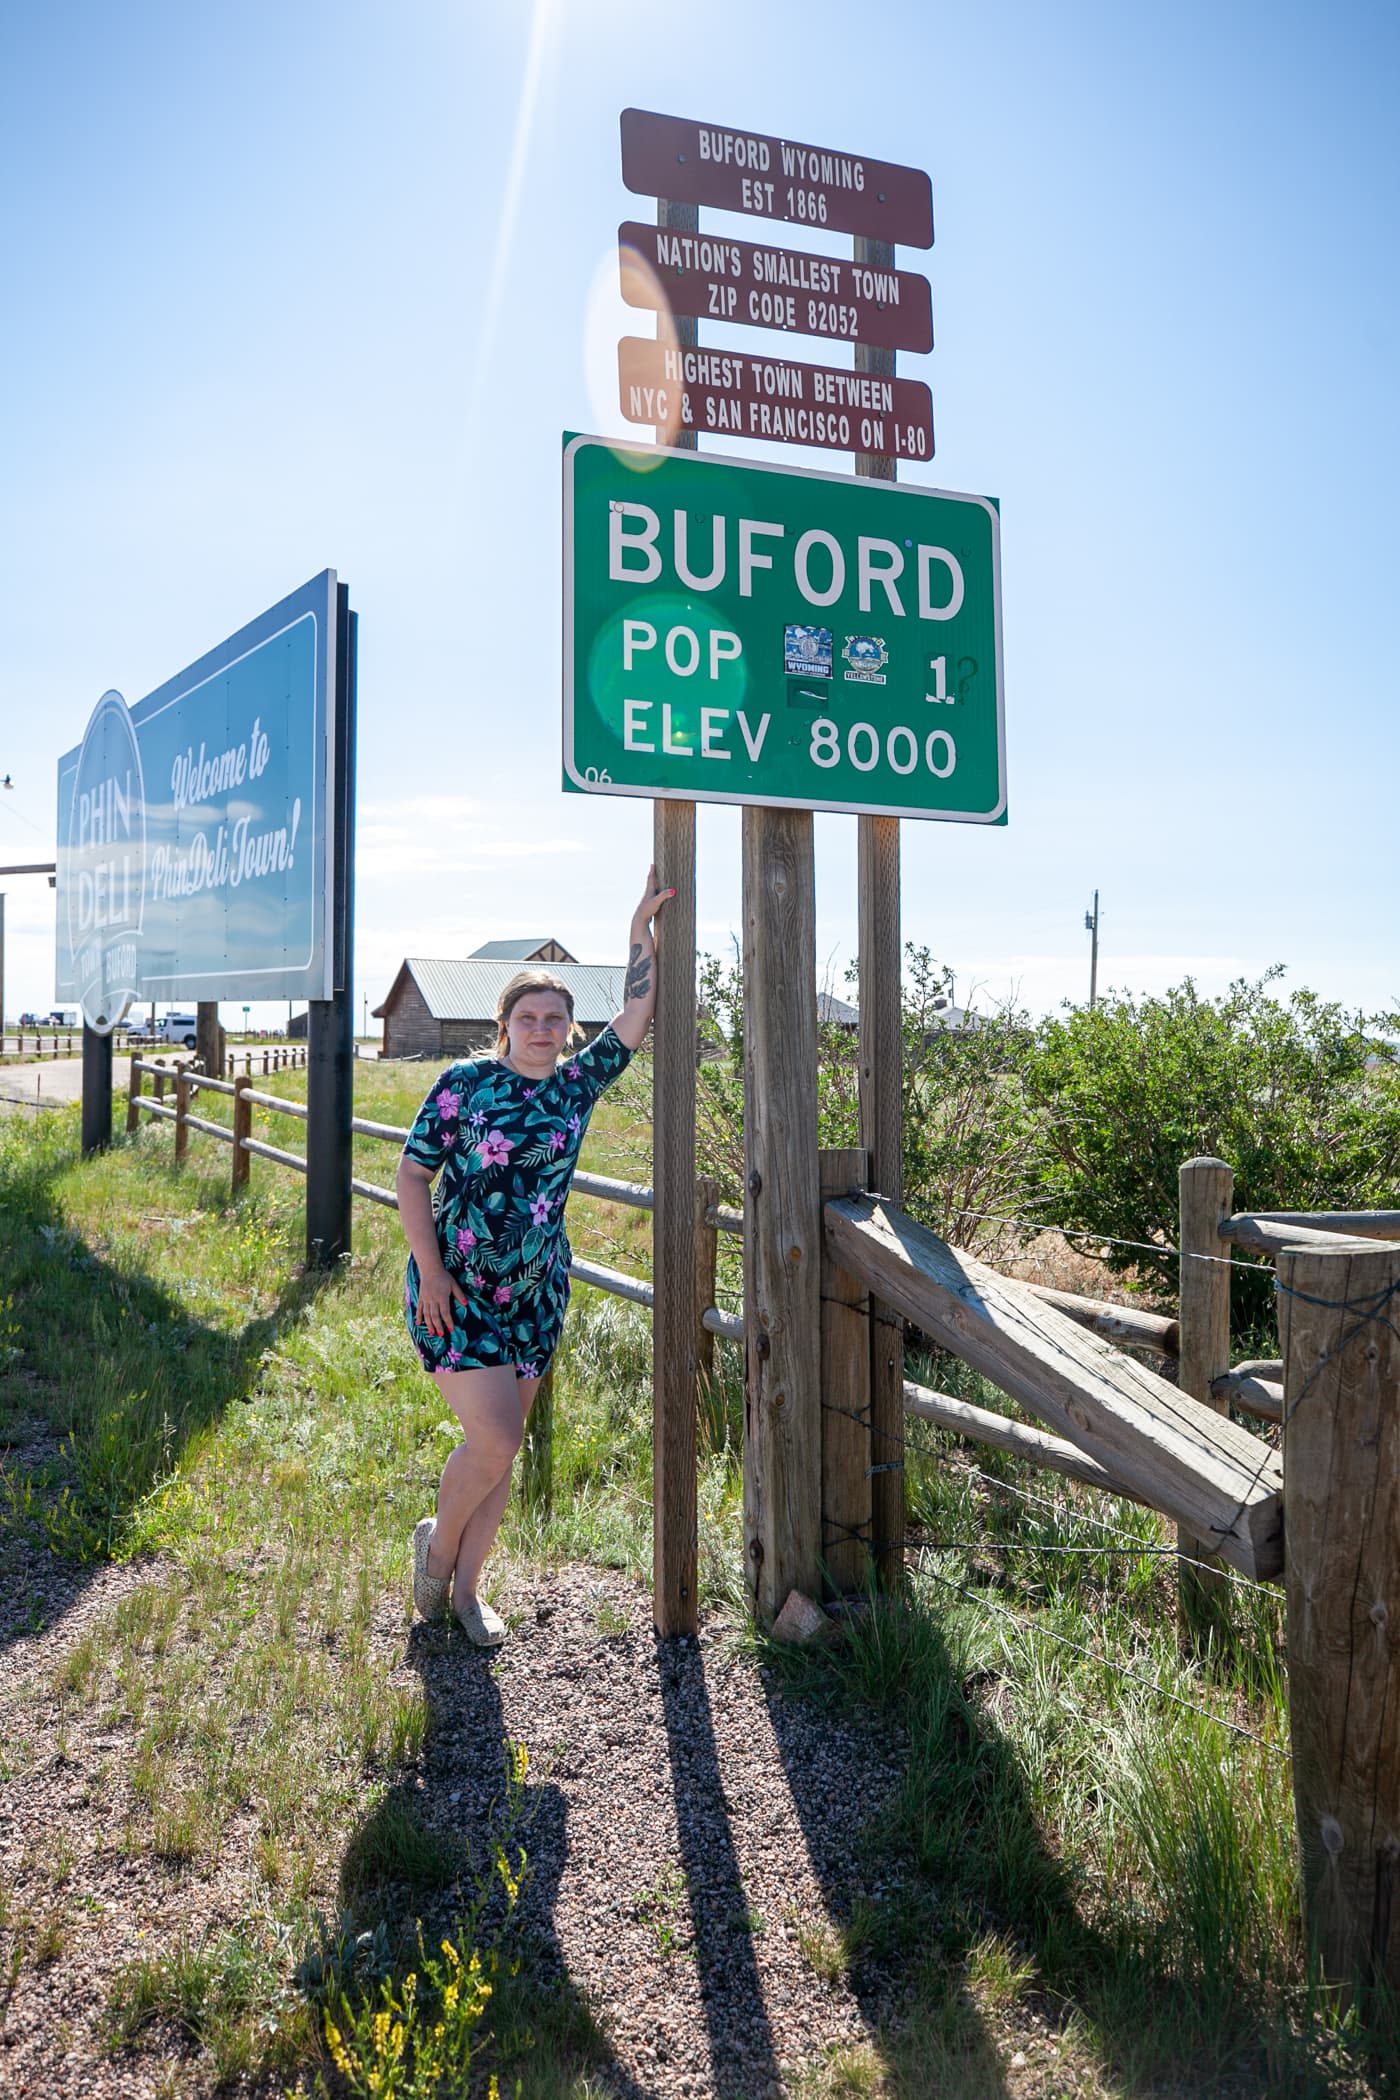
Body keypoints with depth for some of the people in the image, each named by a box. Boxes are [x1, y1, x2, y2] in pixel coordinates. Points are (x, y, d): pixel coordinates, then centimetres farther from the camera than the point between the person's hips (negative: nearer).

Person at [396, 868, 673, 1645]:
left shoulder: (578, 1083, 2)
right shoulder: (464, 1083, -8)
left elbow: (635, 1013, 0)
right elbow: (412, 1174, -6)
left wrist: (642, 929, -5)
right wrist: (430, 1271, -14)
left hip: (535, 1294, 4)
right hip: (455, 1291, -4)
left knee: (502, 1447, 10)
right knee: (495, 1440, -11)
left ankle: (465, 1584, 26)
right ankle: (438, 1541, 18)